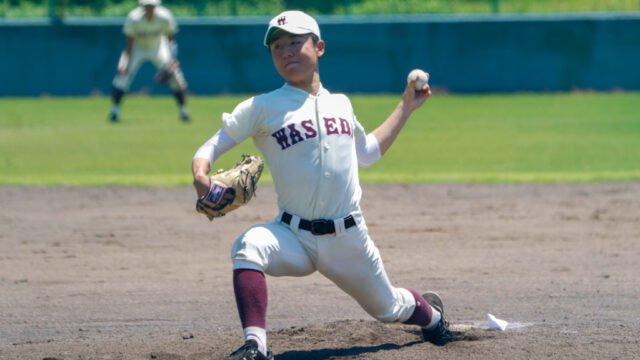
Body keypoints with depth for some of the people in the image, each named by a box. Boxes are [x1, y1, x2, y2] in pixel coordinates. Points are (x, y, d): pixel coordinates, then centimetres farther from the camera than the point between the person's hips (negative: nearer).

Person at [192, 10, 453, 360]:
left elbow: (367, 152, 28)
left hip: (348, 238, 3)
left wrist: (405, 107, 27)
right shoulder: (263, 108, -2)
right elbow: (211, 146, -7)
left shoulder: (340, 104, 11)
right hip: (294, 236, -3)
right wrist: (201, 175, -29)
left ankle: (429, 311, 52)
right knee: (249, 247, -34)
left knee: (387, 308, 16)